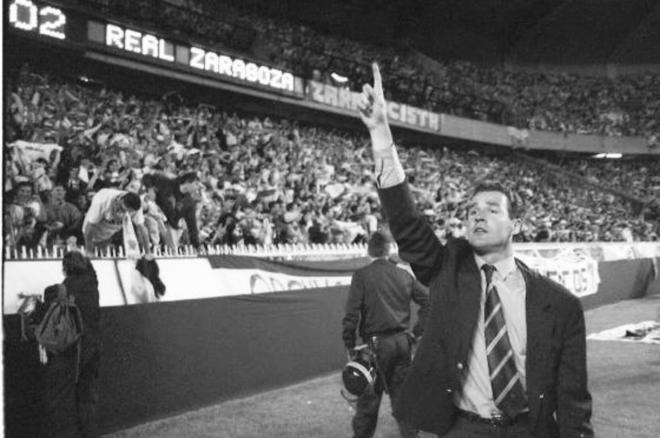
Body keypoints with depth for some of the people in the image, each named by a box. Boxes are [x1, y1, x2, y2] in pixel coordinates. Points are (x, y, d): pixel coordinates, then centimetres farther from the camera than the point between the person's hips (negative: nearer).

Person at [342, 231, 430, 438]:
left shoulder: (361, 275, -8)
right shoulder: (404, 275, 5)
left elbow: (352, 313, -13)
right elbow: (428, 301, 4)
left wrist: (349, 345, -5)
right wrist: (416, 332, 9)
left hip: (375, 344, -4)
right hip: (403, 342, 4)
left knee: (368, 398, 9)